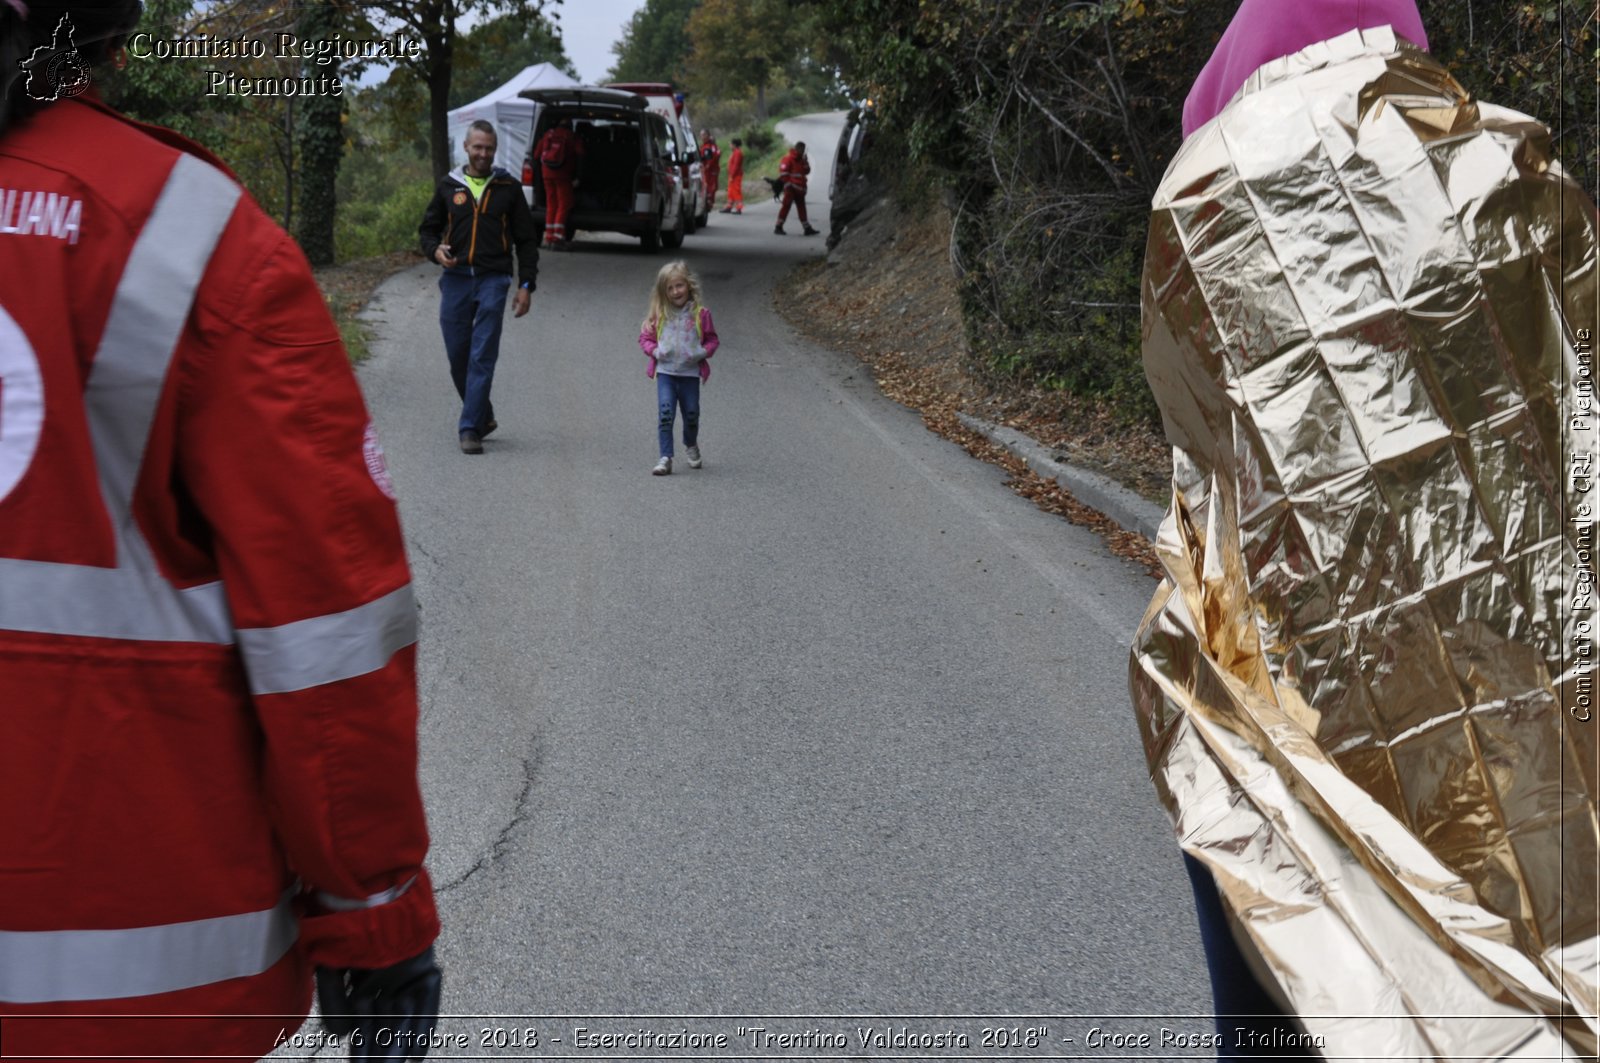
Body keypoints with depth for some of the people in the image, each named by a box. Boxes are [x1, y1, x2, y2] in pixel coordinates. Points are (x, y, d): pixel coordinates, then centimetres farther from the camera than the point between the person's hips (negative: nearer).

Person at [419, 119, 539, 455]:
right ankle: (483, 416, 24)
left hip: (493, 280, -2)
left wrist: (526, 285, 0)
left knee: (482, 357, -8)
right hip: (455, 279, 3)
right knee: (458, 355, 5)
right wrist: (435, 250, -6)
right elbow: (428, 227, 18)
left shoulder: (508, 187, 6)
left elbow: (526, 241, 8)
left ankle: (470, 427, -7)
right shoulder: (448, 186, 10)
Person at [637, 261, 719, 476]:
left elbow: (712, 339, 6)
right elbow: (645, 337, 8)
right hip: (665, 371, -1)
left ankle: (691, 446, 43)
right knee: (665, 414, -12)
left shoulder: (700, 314, -1)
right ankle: (666, 458, -11)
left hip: (690, 372, 1)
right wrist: (654, 351, -11)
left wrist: (703, 352, -13)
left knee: (691, 414, 13)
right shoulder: (659, 314, 1)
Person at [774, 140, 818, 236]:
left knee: (801, 207, 11)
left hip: (799, 189, 8)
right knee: (787, 205, -9)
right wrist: (788, 184, -17)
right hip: (791, 188, -8)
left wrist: (805, 162, -1)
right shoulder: (788, 159, -9)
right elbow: (783, 173, -15)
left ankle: (807, 228, 14)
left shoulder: (801, 160, 17)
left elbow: (807, 171, 15)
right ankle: (778, 227, -5)